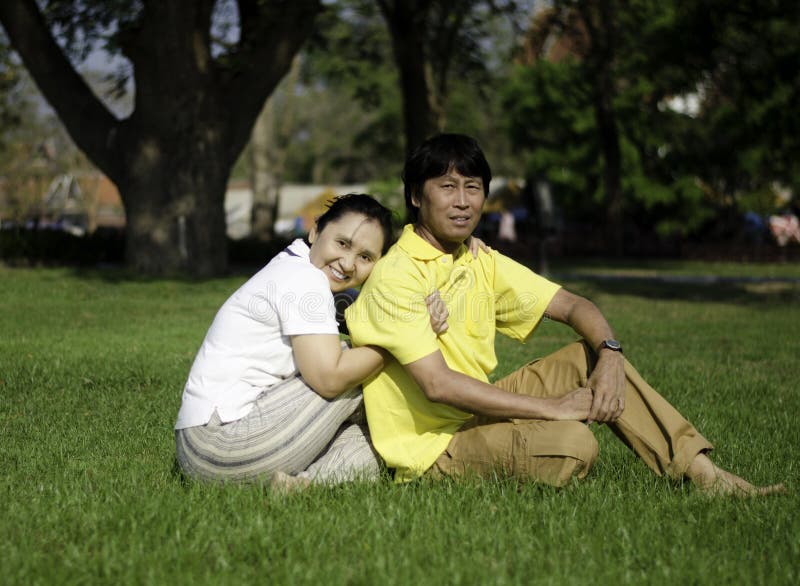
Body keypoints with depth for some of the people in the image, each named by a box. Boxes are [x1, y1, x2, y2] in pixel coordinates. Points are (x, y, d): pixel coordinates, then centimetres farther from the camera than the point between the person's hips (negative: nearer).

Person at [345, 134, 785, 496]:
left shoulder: (480, 264, 9)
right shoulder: (395, 276, -17)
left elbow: (574, 306, 10)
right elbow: (438, 384, -26)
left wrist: (610, 354, -14)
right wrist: (550, 407, -24)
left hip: (476, 414, 9)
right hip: (431, 448, -9)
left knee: (592, 353, 0)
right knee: (571, 444, -31)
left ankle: (700, 472, -4)